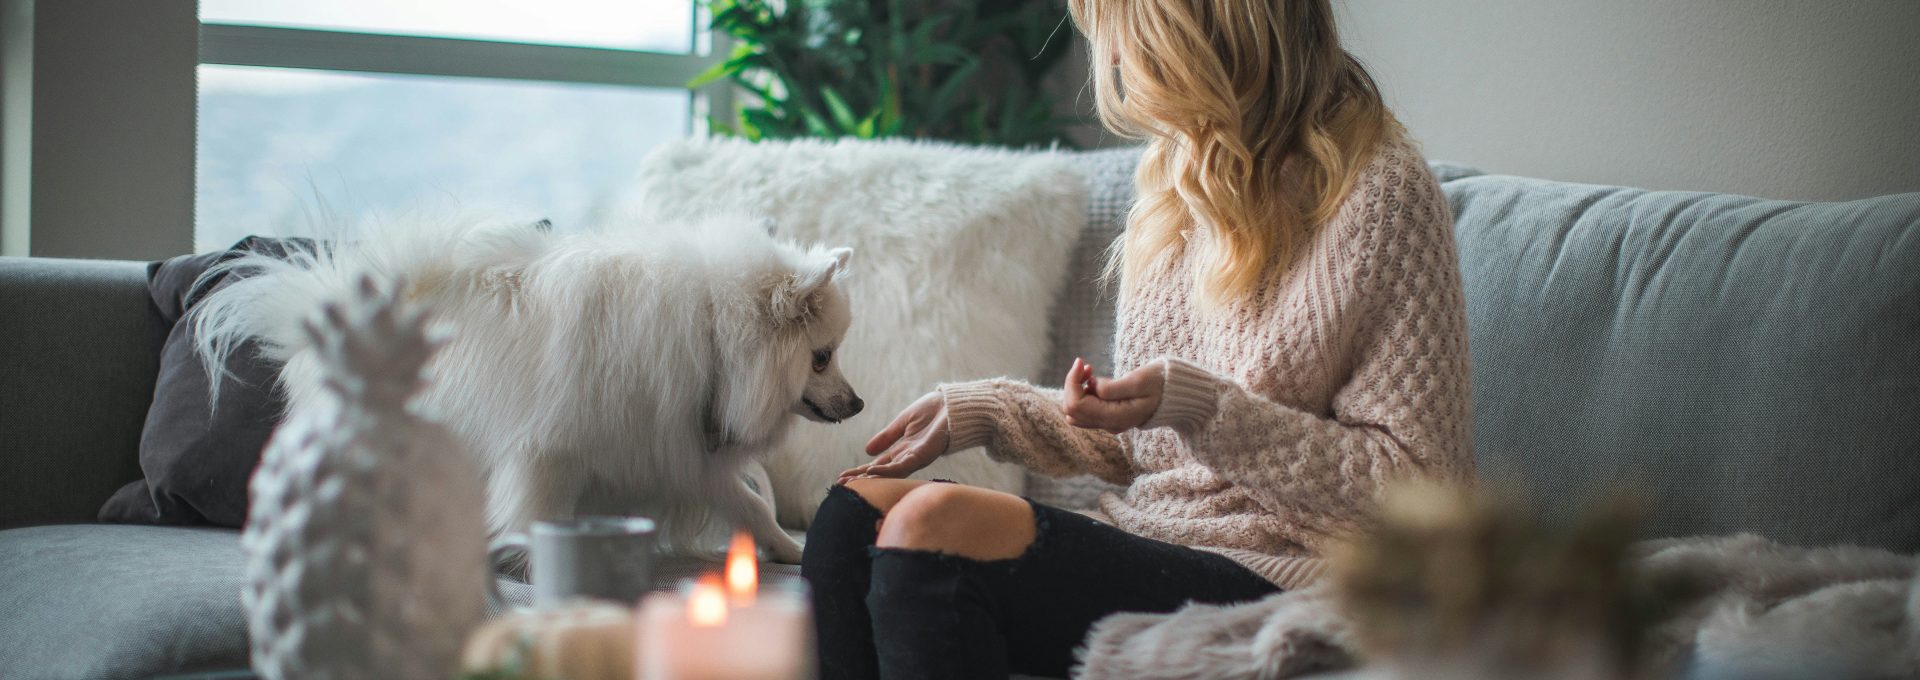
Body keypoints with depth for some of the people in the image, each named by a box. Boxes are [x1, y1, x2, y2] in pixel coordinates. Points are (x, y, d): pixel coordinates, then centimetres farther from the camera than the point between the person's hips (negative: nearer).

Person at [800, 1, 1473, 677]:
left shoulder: (1378, 189, -9)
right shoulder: (1183, 174, 16)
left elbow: (1419, 480, -12)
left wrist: (1194, 406, -20)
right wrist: (974, 411, 12)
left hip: (1269, 578, -8)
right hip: (1143, 539, 8)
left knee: (935, 524, -27)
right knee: (857, 506, -12)